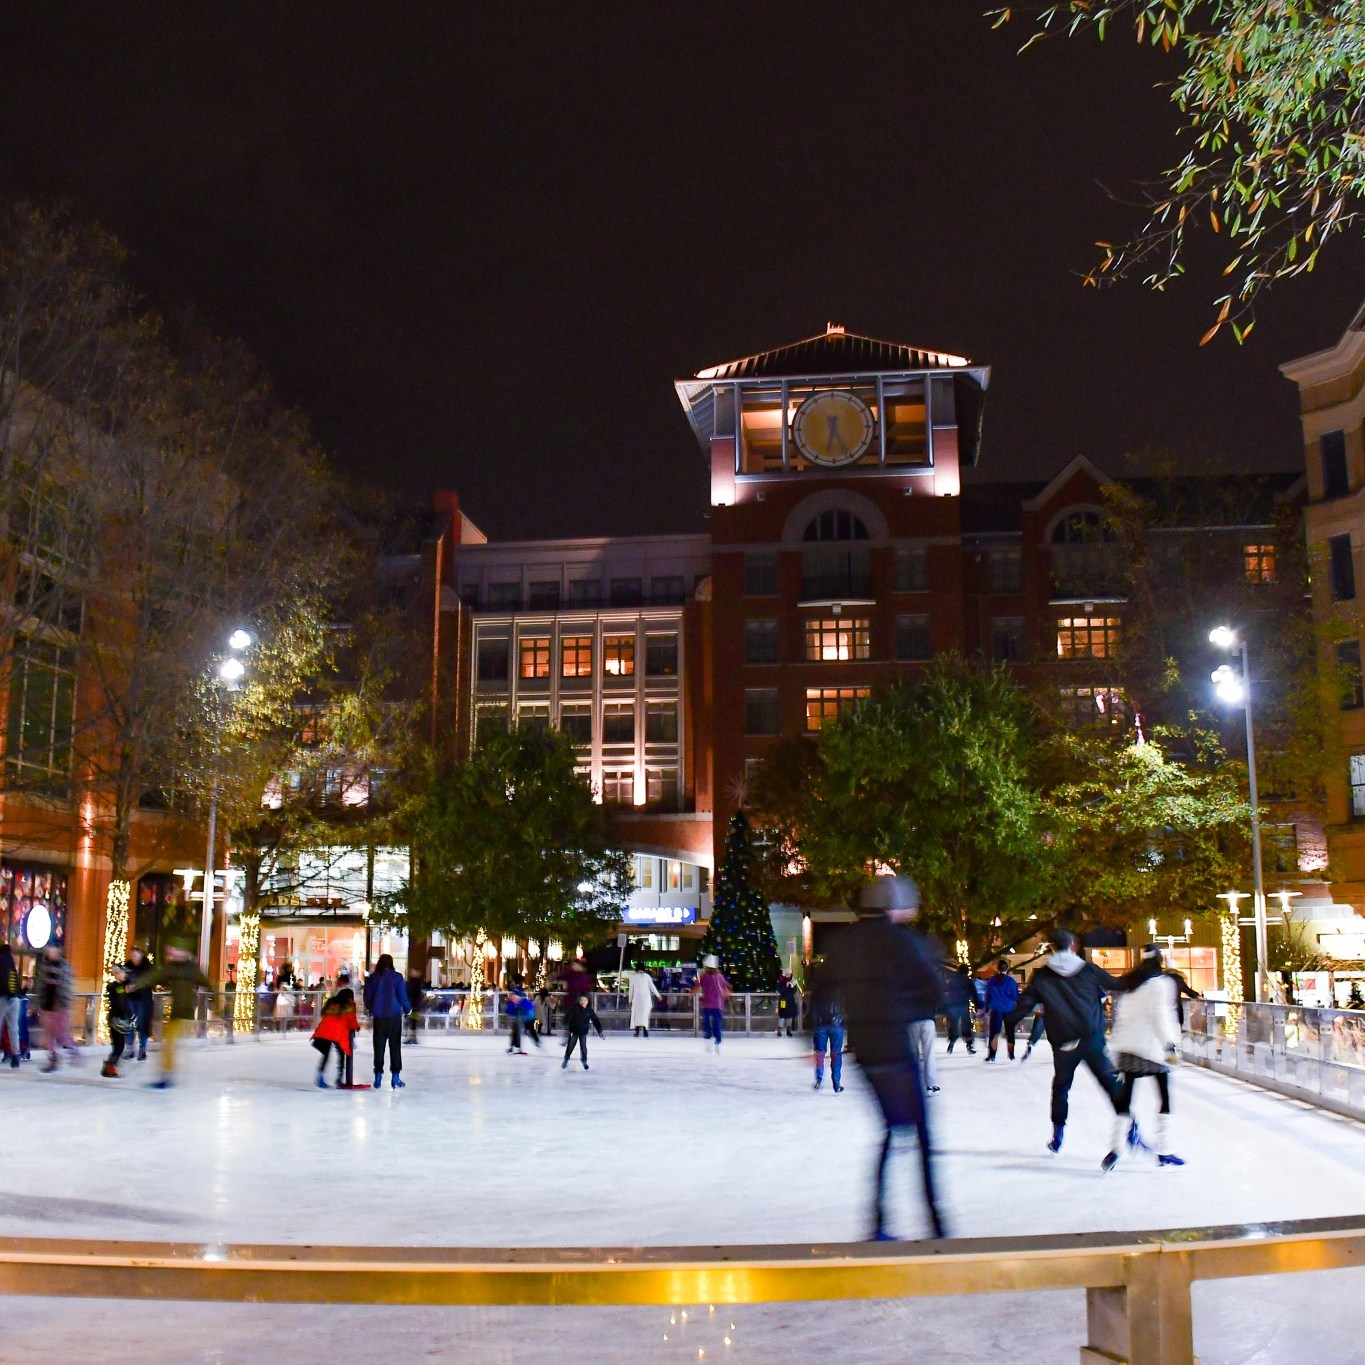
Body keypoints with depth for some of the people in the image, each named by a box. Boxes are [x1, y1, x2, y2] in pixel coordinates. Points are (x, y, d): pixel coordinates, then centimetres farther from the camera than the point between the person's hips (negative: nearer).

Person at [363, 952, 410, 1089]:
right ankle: (395, 1076, 1)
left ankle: (378, 1076, 9)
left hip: (378, 1017, 2)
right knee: (395, 1046, 3)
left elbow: (367, 997, 3)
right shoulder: (397, 977, -6)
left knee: (379, 1046, 9)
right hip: (394, 1016, -2)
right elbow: (402, 996, -6)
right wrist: (406, 1009, 11)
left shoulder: (372, 978, 0)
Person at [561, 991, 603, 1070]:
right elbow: (568, 1017, -13)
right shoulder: (574, 1008, -11)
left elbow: (596, 1021, -2)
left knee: (583, 1047, 6)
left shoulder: (590, 1011, -6)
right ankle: (566, 1060, 25)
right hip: (574, 1031, -1)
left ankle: (584, 1061, 24)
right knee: (570, 1046, 7)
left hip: (583, 1032, 1)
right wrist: (566, 1027, -21)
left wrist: (600, 1032, -4)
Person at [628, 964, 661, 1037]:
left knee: (636, 1014, 6)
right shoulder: (647, 976, 4)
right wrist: (658, 995, 14)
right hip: (646, 997, 1)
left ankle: (637, 1031, 0)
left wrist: (630, 999, 11)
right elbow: (652, 987, 5)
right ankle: (645, 1029, -12)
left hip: (637, 998, -1)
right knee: (645, 1014, 3)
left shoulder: (633, 977, 2)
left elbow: (631, 989, 3)